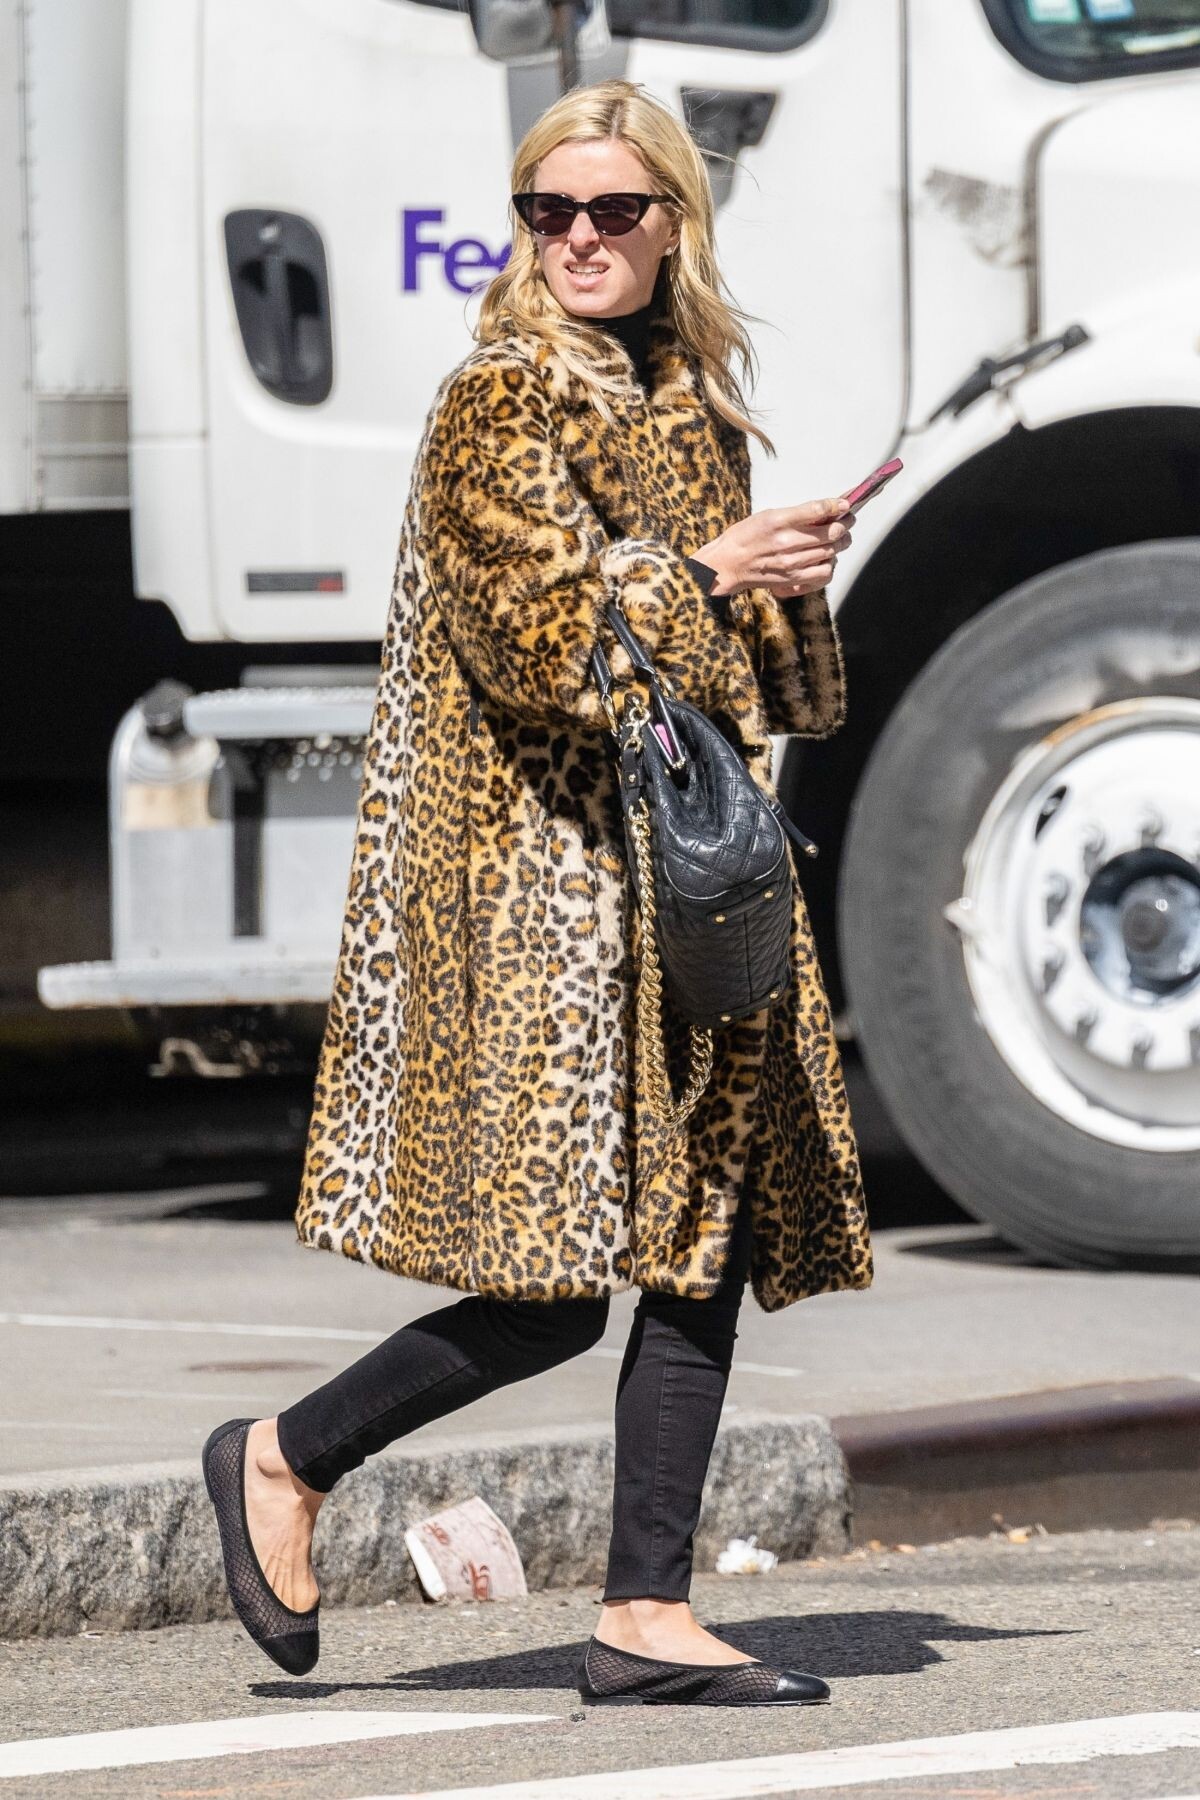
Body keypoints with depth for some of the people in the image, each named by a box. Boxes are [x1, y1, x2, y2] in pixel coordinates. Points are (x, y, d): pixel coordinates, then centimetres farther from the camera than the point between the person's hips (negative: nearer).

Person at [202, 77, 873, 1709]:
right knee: (562, 1284, -10)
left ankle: (648, 1617, 3)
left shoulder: (683, 398, 17)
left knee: (709, 1247, 1)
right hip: (543, 882, -8)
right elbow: (532, 635, -16)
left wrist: (787, 576, 8)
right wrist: (704, 577, -14)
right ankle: (283, 1464, 8)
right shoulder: (501, 400, -8)